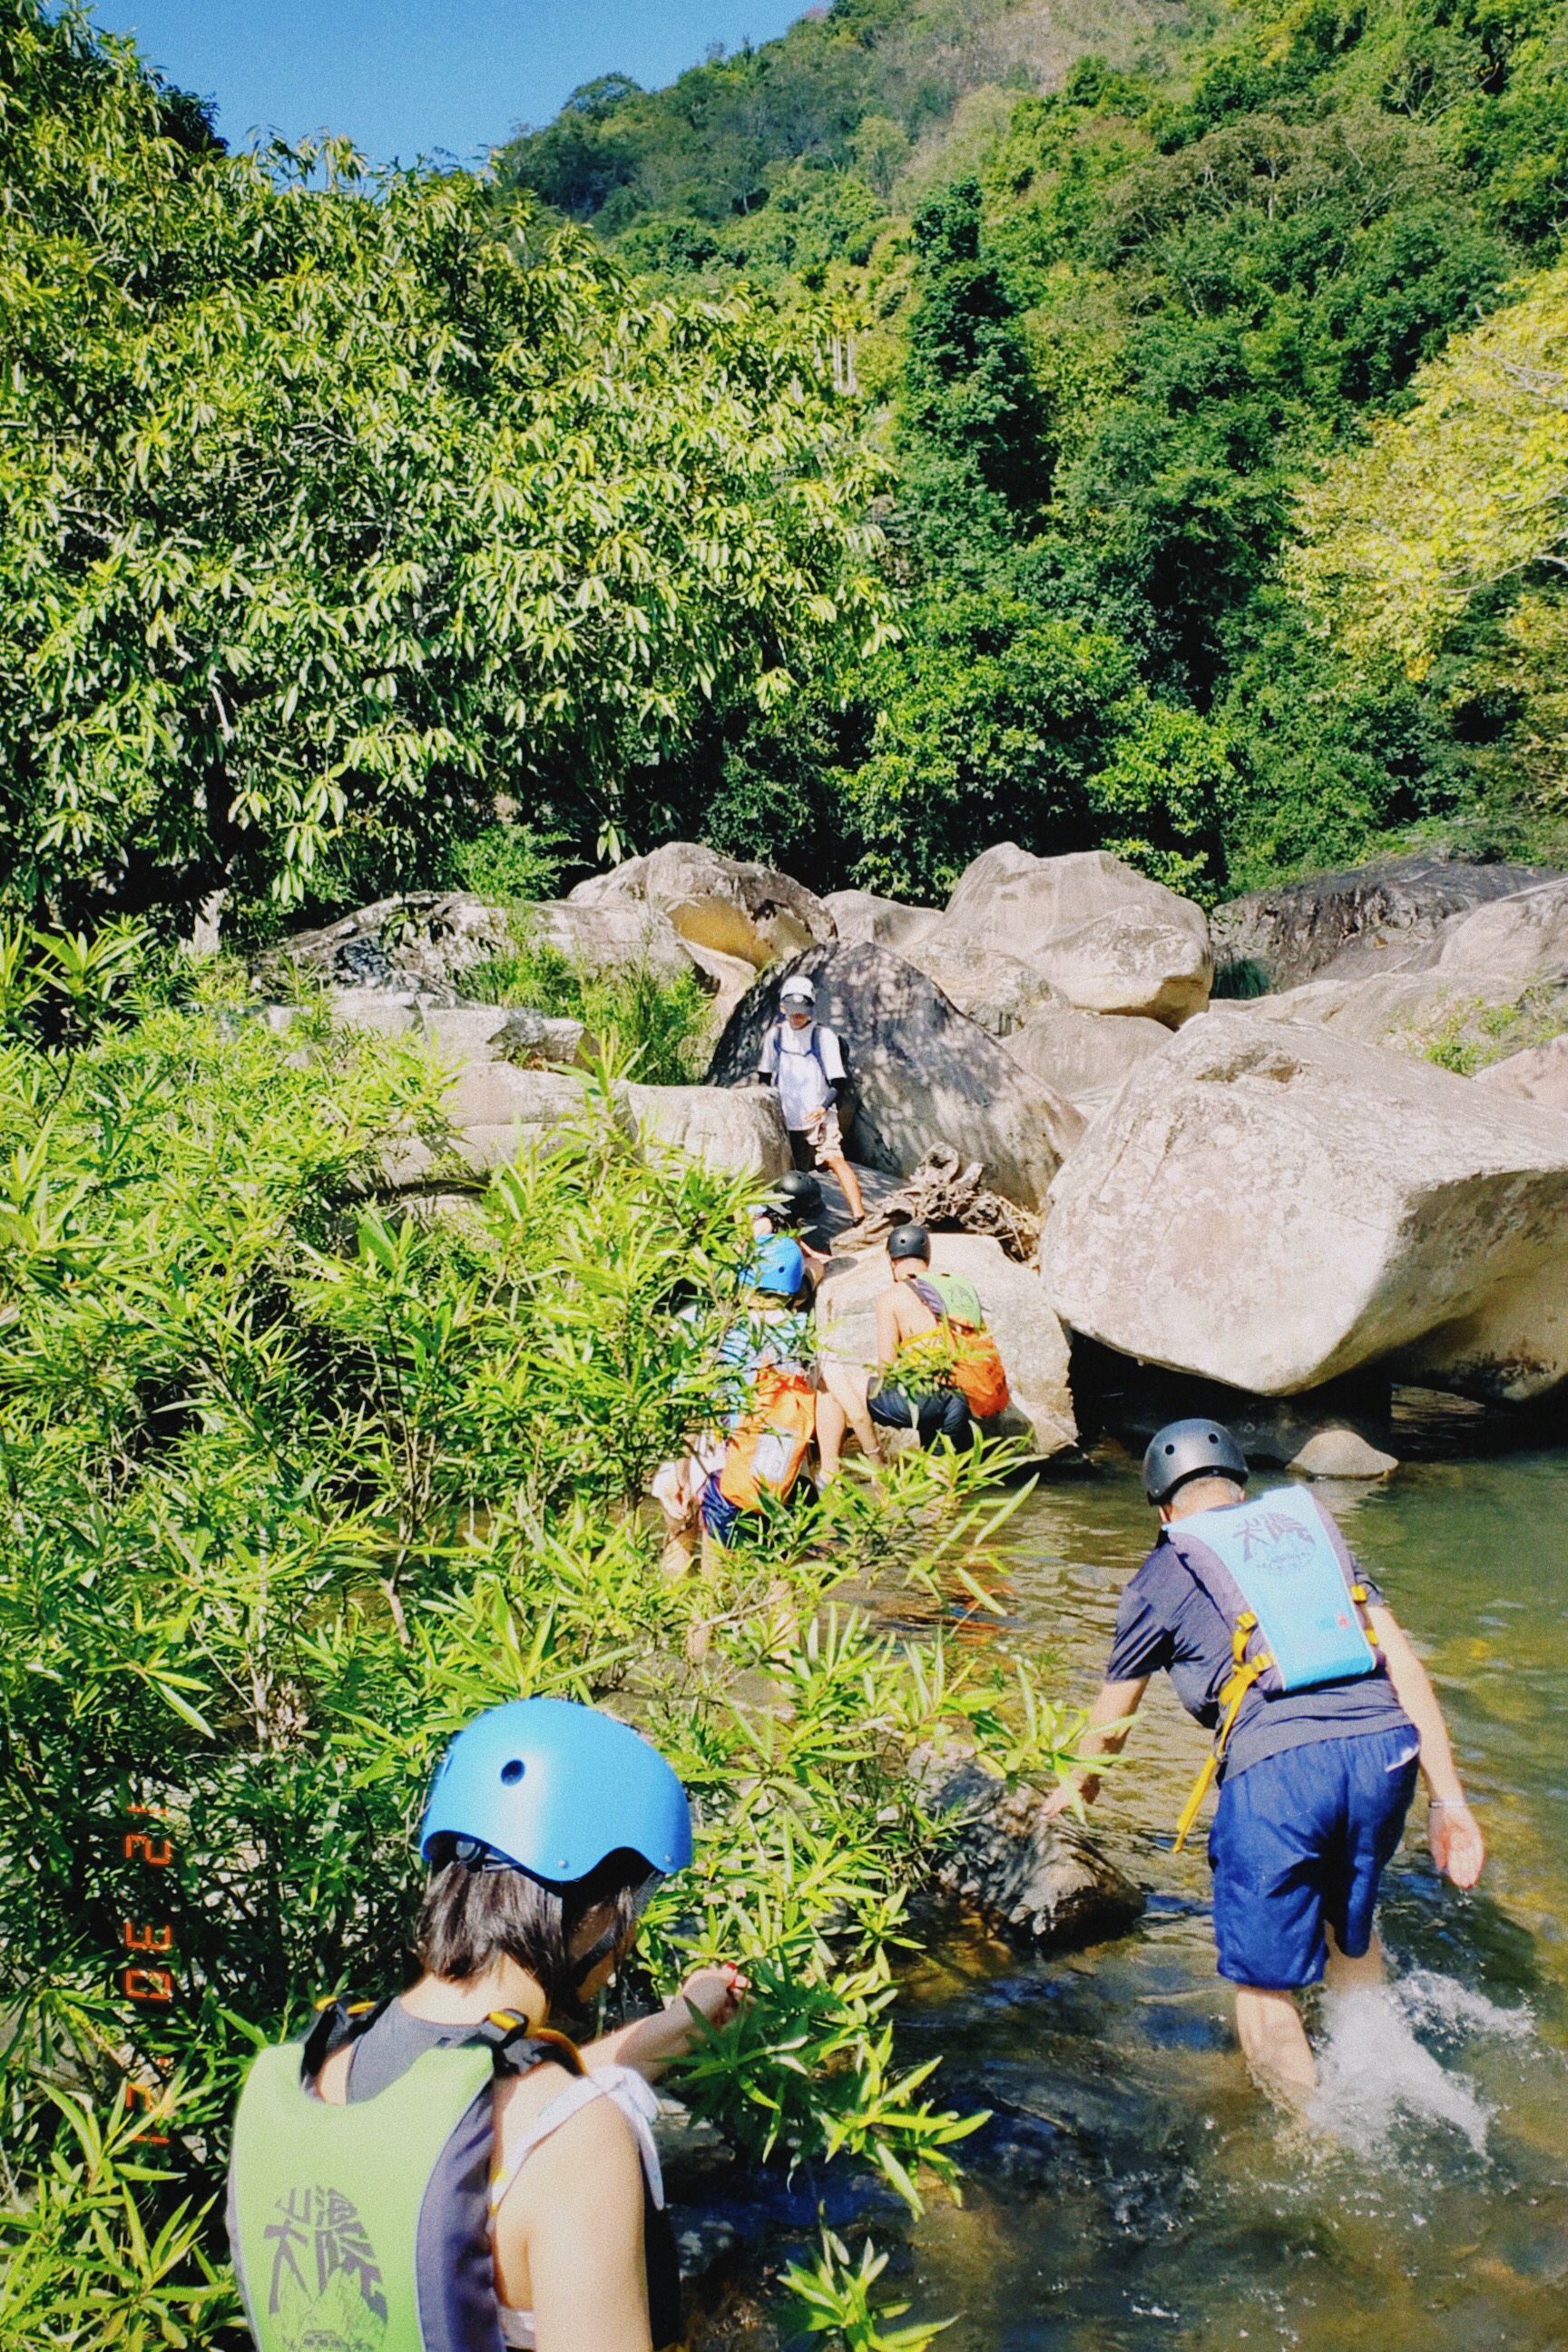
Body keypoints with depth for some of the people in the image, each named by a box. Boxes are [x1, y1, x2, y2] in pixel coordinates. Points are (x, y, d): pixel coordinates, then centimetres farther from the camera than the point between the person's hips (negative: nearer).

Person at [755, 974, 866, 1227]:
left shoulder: (824, 1035, -8)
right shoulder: (775, 1034, 5)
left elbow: (838, 1082, -10)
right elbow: (765, 1076, 17)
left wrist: (824, 1106, -24)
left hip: (818, 1116, -5)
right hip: (786, 1118, 5)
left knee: (834, 1158, -22)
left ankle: (859, 1215, -28)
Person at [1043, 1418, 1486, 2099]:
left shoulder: (1165, 1574, 17)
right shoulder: (1313, 1529, 25)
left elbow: (1113, 1710, 30)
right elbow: (1404, 1666, 15)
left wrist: (1079, 1783, 49)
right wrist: (1447, 1796, 15)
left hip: (1275, 1764, -5)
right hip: (1384, 1745, 5)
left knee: (1264, 1979, 12)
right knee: (1349, 1929, 29)